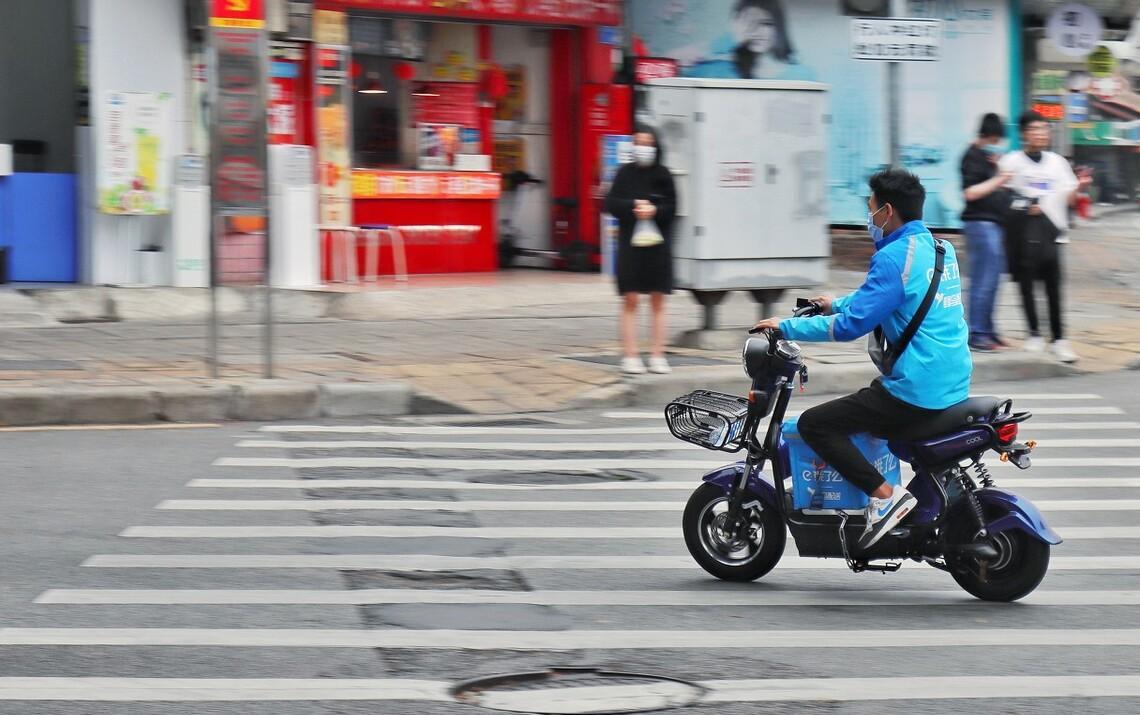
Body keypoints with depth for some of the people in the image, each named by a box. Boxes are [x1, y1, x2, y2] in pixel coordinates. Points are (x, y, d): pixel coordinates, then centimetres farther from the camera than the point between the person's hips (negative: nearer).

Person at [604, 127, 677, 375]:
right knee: (630, 300, -2)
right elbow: (610, 204, -1)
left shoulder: (663, 175, 2)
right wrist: (634, 206, -16)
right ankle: (630, 355, 1)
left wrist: (654, 210, -17)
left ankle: (658, 355, 8)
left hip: (658, 242, 0)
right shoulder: (626, 173, 3)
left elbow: (672, 207, 1)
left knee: (658, 300, 4)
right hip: (630, 242, 0)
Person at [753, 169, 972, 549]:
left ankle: (886, 495, -14)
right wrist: (837, 303, 39)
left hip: (917, 389, -10)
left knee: (814, 424, -7)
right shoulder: (939, 249, 14)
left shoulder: (896, 257, -14)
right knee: (865, 400, 33)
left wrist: (787, 326, -9)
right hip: (954, 387, 10)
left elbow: (852, 323, -18)